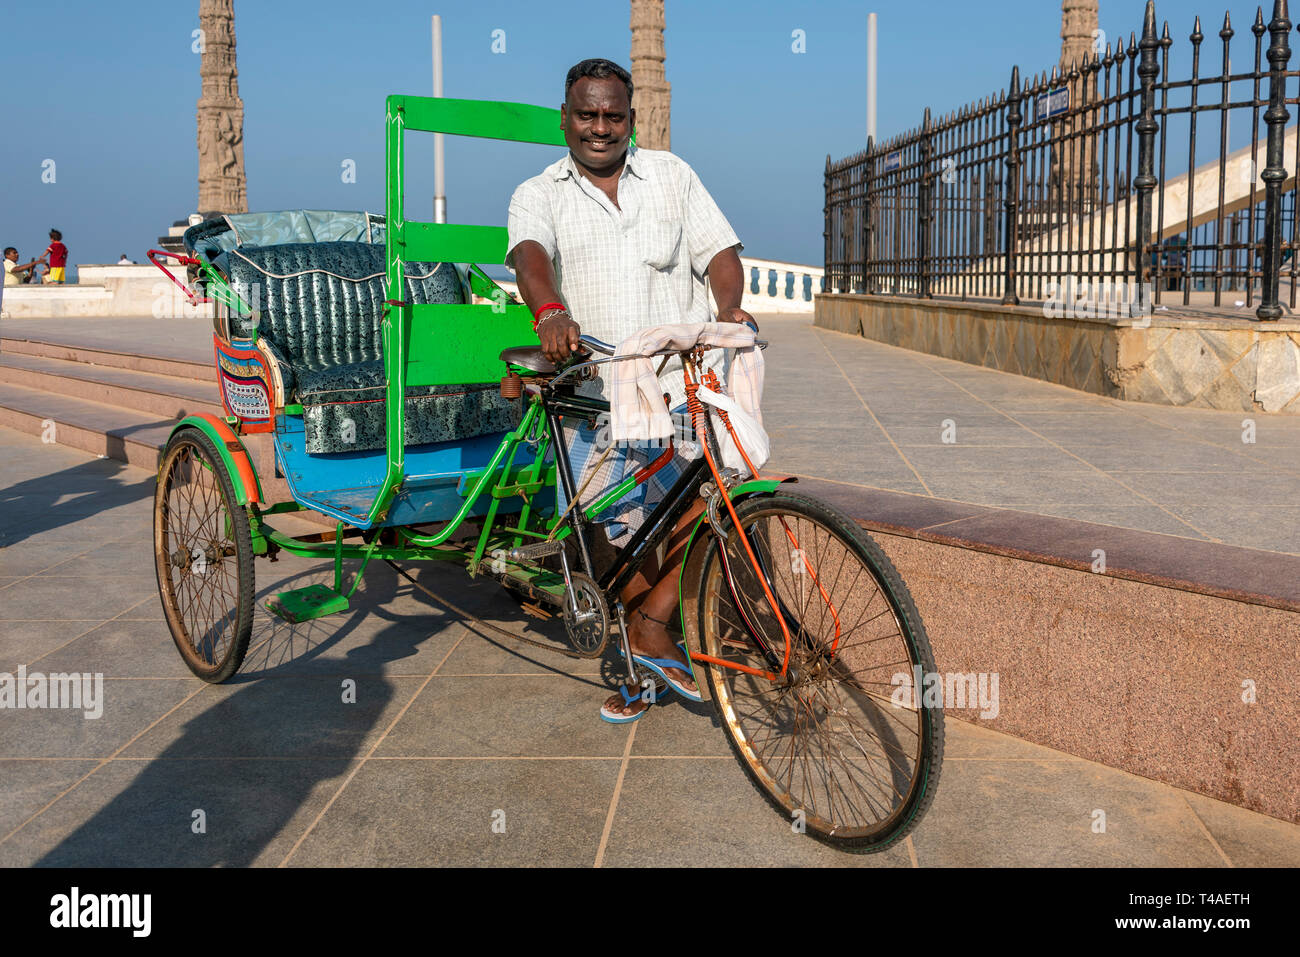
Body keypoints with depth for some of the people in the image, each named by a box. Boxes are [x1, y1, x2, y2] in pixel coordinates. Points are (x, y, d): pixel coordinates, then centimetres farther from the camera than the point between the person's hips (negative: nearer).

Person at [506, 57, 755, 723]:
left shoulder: (672, 175, 14)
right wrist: (550, 313, -36)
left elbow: (718, 248, 9)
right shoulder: (538, 195, 8)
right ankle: (640, 663, 20)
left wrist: (730, 307, -13)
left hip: (685, 373, 1)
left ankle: (651, 625, -10)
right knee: (624, 527, 1)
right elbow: (529, 253, -14)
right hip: (598, 387, 0)